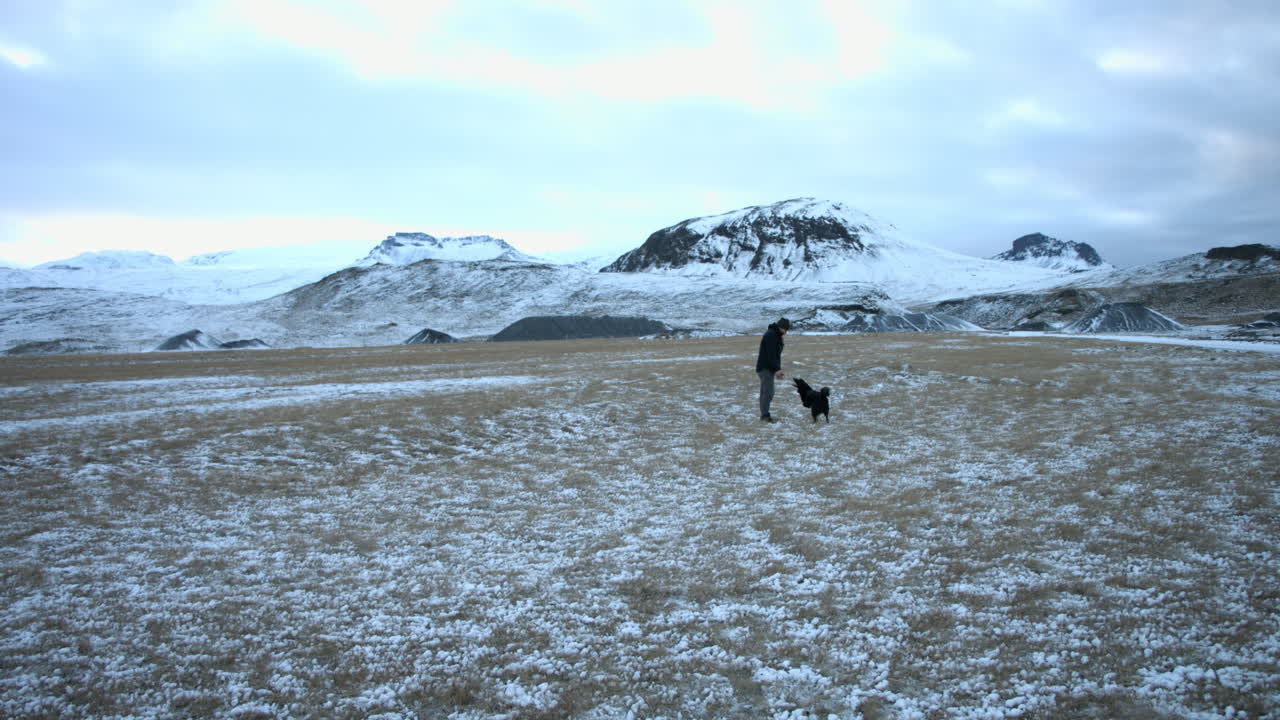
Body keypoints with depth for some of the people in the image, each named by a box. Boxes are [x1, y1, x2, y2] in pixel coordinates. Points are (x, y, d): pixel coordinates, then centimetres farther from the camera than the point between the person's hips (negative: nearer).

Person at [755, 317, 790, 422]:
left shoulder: (775, 335, 15)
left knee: (765, 392, 13)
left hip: (767, 368, 11)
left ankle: (764, 415, 18)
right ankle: (765, 415, -8)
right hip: (765, 369, -11)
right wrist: (777, 369, -22)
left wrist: (777, 369, 17)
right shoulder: (770, 335, -18)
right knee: (768, 392, -10)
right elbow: (771, 355, -23)